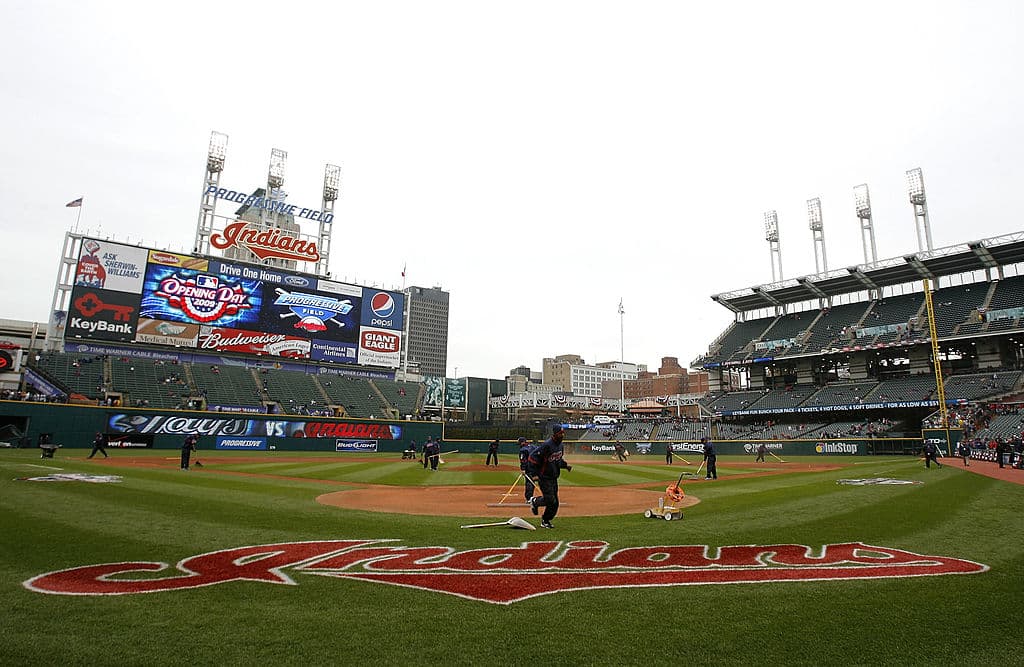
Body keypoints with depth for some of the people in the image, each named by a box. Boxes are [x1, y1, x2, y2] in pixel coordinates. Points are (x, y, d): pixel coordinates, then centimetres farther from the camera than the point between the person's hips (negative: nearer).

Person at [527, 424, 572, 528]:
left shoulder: (560, 445, 7)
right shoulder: (547, 445, -20)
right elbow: (533, 457, -19)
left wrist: (565, 465, 6)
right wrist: (534, 474, -21)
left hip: (554, 478, 8)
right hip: (544, 477, -8)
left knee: (555, 503, 8)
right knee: (550, 500, -11)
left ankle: (545, 521, 25)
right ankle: (535, 502, 18)